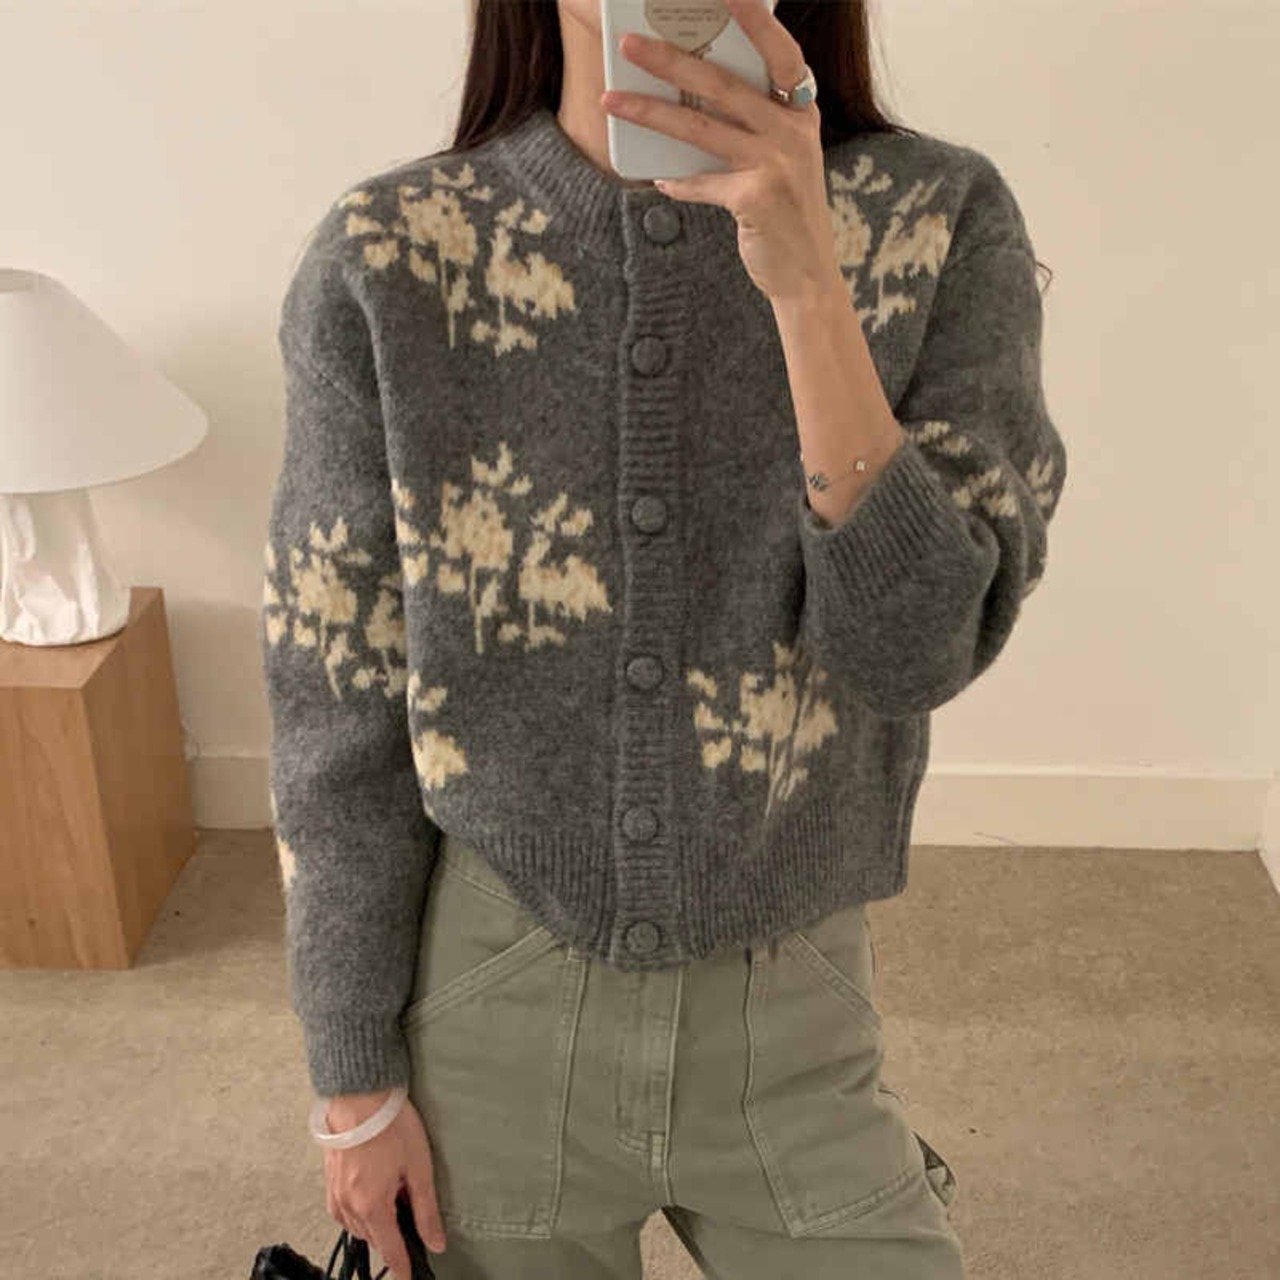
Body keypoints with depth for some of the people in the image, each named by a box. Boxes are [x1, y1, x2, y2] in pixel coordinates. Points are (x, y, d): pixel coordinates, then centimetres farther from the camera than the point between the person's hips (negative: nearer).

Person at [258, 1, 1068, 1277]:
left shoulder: (942, 225, -9)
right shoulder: (385, 259, -11)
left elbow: (918, 654, -18)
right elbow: (337, 709, -5)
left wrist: (807, 281, -28)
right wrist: (352, 1080, 0)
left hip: (788, 1011, 1)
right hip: (492, 1010, 0)